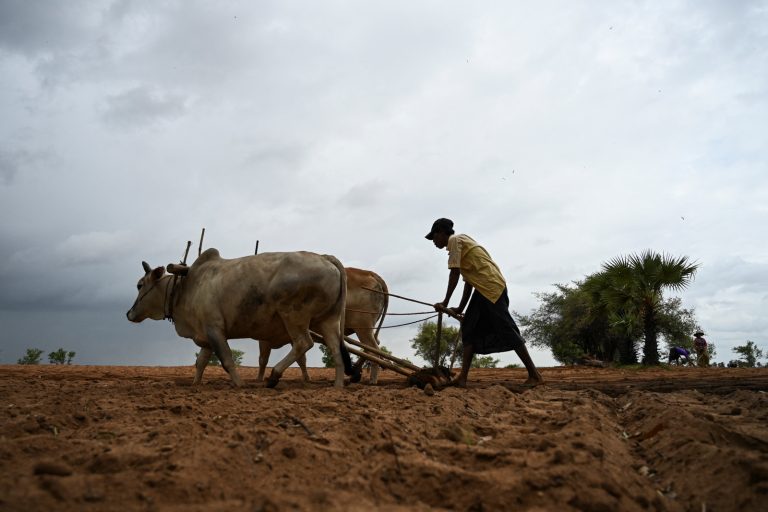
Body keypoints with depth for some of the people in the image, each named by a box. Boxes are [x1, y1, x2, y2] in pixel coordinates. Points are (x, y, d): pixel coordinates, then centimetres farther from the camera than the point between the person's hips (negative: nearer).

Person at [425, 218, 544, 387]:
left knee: (507, 330, -8)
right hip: (484, 288, 10)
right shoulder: (460, 241, 25)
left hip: (491, 286, -10)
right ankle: (463, 378, 6)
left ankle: (534, 375, -2)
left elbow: (454, 274, -10)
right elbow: (469, 278, 23)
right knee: (470, 329, 8)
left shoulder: (454, 240, -3)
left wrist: (445, 303, -4)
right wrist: (460, 308, 25)